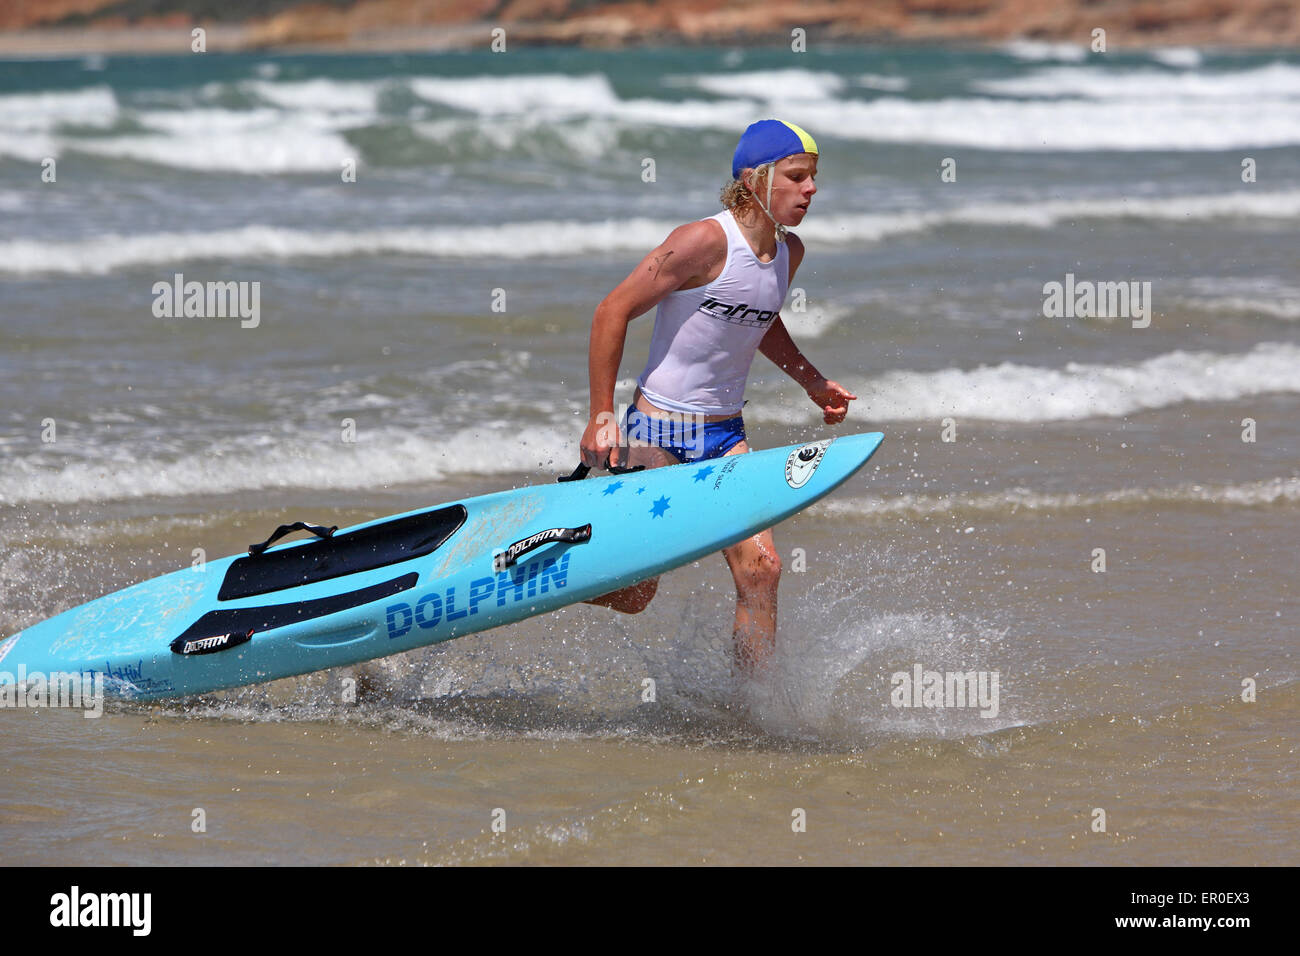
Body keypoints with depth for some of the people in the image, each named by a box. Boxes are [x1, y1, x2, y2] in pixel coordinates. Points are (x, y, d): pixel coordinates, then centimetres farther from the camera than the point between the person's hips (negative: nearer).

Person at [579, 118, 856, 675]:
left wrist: (814, 385, 19)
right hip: (658, 431, -6)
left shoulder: (789, 253, 4)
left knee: (760, 569, -10)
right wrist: (601, 417, -16)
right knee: (631, 593, -1)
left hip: (725, 436, 6)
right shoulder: (708, 242, -20)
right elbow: (613, 312, -16)